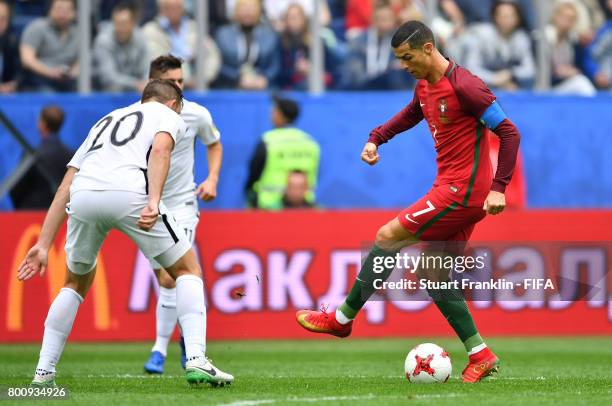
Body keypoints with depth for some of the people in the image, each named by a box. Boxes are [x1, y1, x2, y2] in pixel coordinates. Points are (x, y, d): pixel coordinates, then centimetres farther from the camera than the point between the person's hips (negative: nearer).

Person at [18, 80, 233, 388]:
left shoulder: (105, 121, 38)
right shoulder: (169, 115, 25)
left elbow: (64, 188, 30)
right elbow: (160, 148, -2)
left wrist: (43, 245, 27)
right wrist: (153, 201, -14)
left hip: (83, 196, 5)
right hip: (129, 193, -4)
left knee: (77, 282, 27)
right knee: (188, 271, 12)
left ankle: (43, 373, 20)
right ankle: (196, 359, -4)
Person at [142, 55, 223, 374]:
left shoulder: (197, 115, -7)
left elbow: (214, 144, 13)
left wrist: (212, 179, -1)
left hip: (181, 204, -1)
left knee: (170, 278, -15)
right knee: (164, 278, 4)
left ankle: (160, 349, -7)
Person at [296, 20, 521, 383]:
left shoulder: (464, 86, -17)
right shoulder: (425, 87, 11)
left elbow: (509, 132, -17)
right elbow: (410, 115, 33)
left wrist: (498, 188, -23)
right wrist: (376, 139, 14)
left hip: (462, 191, -10)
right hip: (452, 189, 10)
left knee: (388, 237, -5)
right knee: (433, 274, 7)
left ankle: (343, 318, 7)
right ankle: (480, 356, 7)